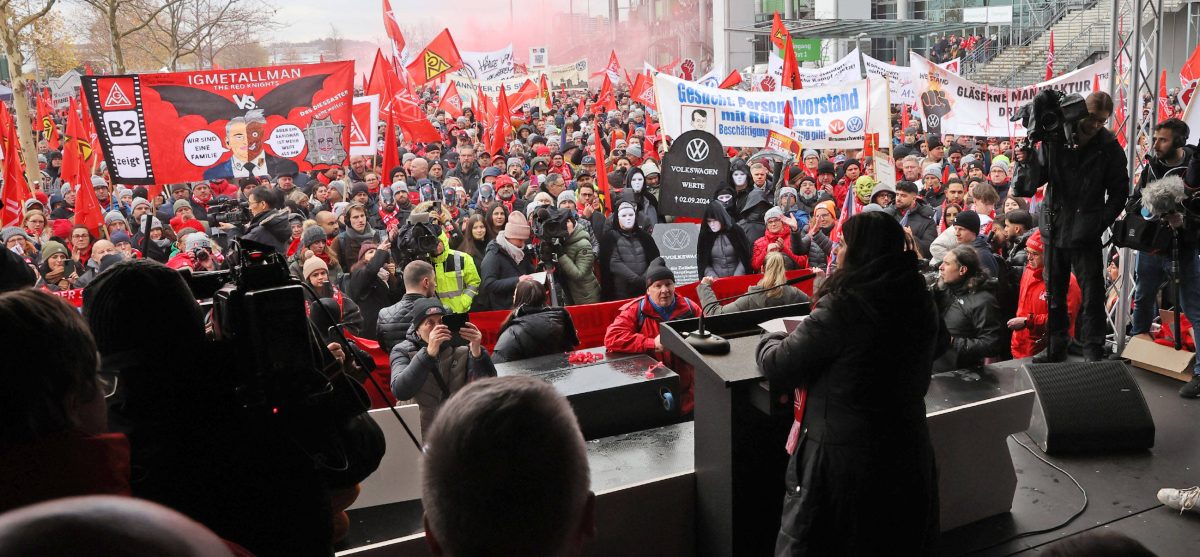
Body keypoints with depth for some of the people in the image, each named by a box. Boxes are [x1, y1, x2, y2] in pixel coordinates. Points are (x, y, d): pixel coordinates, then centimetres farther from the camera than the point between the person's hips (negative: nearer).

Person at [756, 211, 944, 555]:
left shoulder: (842, 307, -22)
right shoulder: (921, 301, -1)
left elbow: (778, 366, -15)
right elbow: (939, 344, 22)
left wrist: (769, 340, 7)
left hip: (845, 457, -6)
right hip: (907, 451, 6)